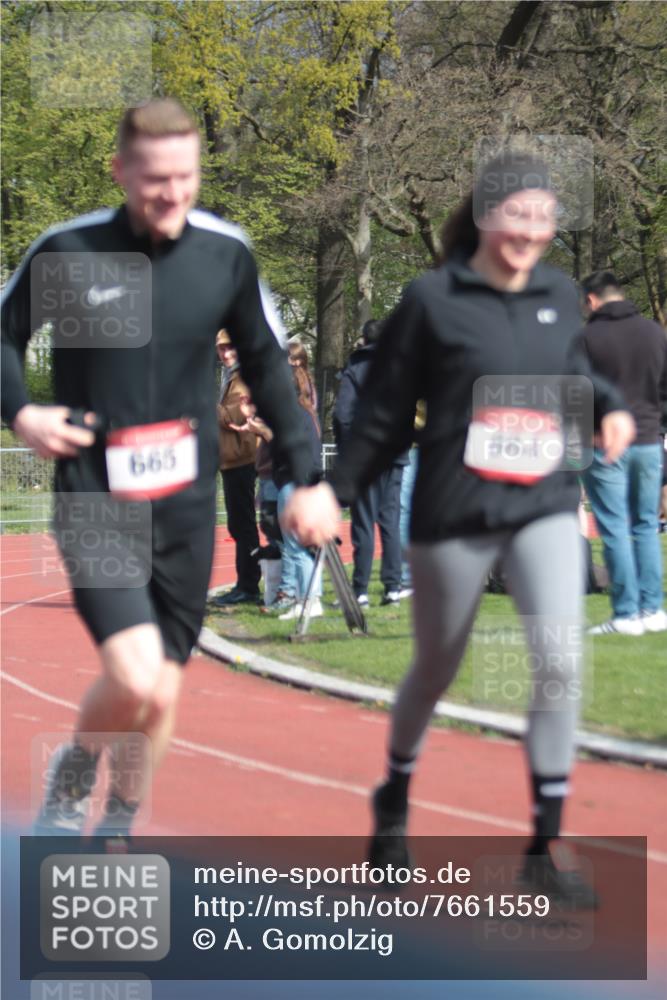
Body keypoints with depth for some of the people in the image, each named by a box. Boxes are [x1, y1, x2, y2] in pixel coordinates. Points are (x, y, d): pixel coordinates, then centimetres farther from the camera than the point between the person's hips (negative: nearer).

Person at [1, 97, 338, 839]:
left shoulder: (226, 254, -1)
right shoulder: (68, 251, -8)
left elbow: (266, 366, 12)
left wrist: (307, 476, 10)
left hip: (187, 505, 3)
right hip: (95, 503, -3)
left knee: (162, 694, 7)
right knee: (135, 678, -19)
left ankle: (119, 833, 29)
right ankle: (70, 784, 12)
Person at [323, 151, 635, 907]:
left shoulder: (560, 297, 6)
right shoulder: (431, 300, -6)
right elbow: (384, 411, -1)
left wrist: (610, 409, 4)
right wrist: (335, 491, 0)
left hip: (545, 507, 3)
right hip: (453, 513, -2)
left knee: (560, 660, -15)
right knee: (436, 669, 13)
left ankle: (544, 849, -6)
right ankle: (395, 798, 42)